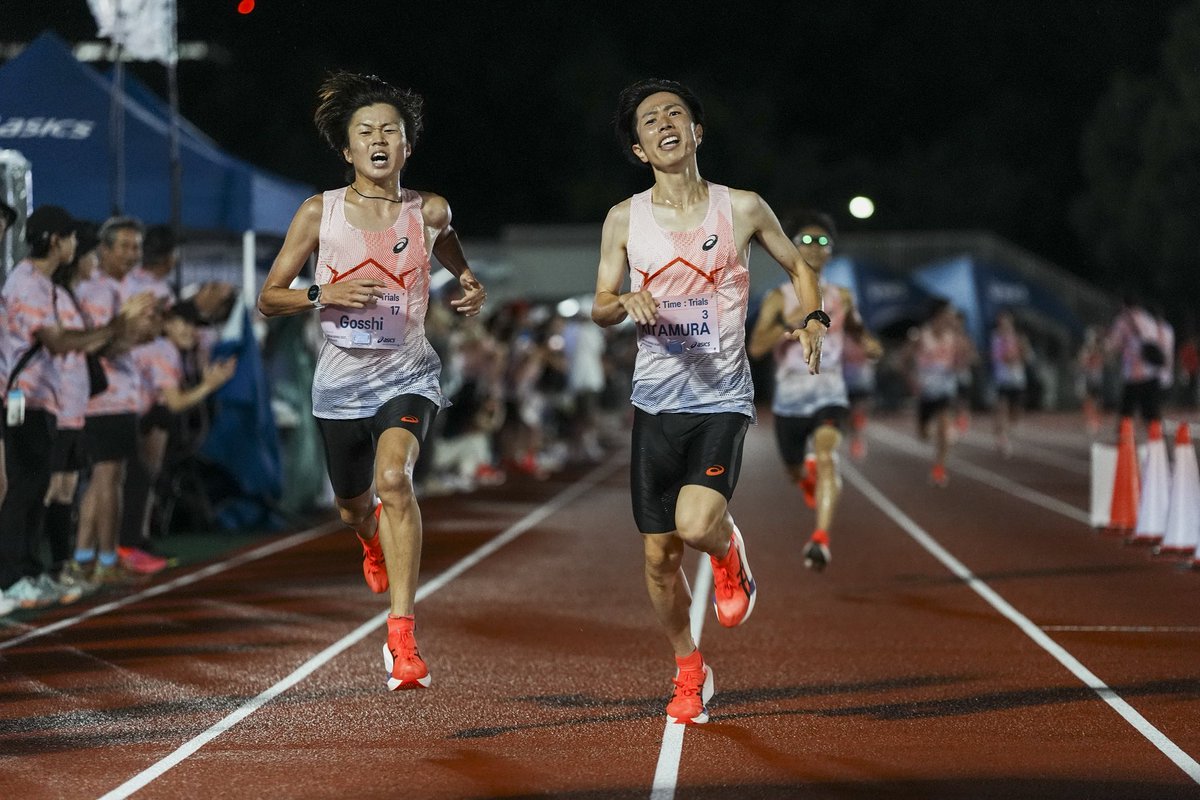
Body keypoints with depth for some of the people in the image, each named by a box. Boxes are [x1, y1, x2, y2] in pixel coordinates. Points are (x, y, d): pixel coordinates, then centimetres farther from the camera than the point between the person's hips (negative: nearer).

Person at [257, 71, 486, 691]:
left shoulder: (429, 213, -2)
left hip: (407, 374, -2)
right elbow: (268, 297, 0)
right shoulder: (319, 213, -4)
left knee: (393, 477, -29)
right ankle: (376, 540, 61)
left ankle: (401, 637, -29)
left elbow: (458, 266, 20)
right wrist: (324, 295, -19)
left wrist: (473, 290, -3)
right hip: (340, 381, 2)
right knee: (354, 508, 19)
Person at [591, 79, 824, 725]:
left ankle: (727, 550, 14)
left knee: (695, 524, -24)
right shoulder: (625, 220, 2)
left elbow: (798, 266, 14)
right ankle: (689, 672, 27)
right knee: (658, 555, 4)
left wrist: (813, 318, -5)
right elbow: (599, 308, 8)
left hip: (723, 399, -2)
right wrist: (626, 302, -15)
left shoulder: (742, 209, -1)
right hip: (656, 402, 2)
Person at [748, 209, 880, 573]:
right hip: (790, 398, 1)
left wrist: (868, 344, 0)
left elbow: (856, 330, 23)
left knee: (826, 455, -28)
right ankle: (810, 475, 57)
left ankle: (821, 540, -38)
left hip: (829, 395, -1)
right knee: (796, 472, 16)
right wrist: (788, 323, -29)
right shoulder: (779, 298, -2)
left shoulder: (841, 297, 6)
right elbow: (755, 347, -14)